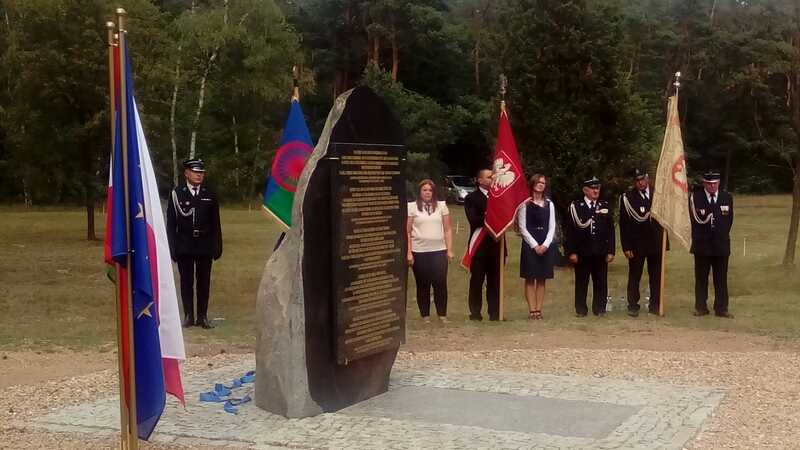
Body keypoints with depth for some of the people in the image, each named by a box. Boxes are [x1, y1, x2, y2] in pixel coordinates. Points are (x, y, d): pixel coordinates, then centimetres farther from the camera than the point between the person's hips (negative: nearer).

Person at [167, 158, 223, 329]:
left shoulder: (210, 194, 5)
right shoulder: (176, 193, 0)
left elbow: (215, 222, 6)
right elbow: (171, 222, -1)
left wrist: (218, 246, 2)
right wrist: (172, 247, -6)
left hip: (205, 245, 1)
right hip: (184, 245, -1)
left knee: (204, 282, 4)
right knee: (186, 282, 4)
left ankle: (202, 317, 10)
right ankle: (188, 316, 11)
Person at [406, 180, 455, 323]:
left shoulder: (441, 206, 7)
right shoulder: (412, 207, 1)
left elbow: (447, 229, 7)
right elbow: (407, 232, 0)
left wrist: (450, 250, 0)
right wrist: (408, 253, -5)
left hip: (439, 251, 1)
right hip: (419, 252, -1)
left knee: (440, 283, -4)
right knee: (423, 285, 5)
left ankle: (442, 314, 6)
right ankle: (425, 315, 13)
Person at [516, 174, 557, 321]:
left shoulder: (549, 204, 9)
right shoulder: (525, 204, -1)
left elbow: (552, 227, 5)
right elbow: (522, 227, -5)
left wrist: (545, 244, -9)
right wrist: (534, 245, -12)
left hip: (546, 246, 3)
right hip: (530, 245, -3)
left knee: (542, 280, 4)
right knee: (530, 279, -2)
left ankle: (539, 310, 6)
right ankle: (532, 311, -2)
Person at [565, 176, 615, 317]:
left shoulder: (606, 206, 10)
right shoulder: (575, 206, 1)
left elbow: (610, 230, 8)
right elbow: (570, 231, -3)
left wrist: (611, 251, 1)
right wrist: (572, 251, -9)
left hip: (601, 252, 2)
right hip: (582, 252, -2)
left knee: (601, 282, 5)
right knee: (581, 282, 4)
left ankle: (599, 308, 14)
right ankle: (581, 309, 12)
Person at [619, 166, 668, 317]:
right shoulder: (627, 198, -5)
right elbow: (624, 224, -6)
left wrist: (665, 239, -1)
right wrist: (626, 246, -10)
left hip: (656, 243, 3)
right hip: (636, 244, -3)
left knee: (656, 276, 8)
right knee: (634, 276, 3)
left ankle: (655, 305, 16)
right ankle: (633, 305, 9)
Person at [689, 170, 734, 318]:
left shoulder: (727, 198, 4)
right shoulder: (695, 198, -4)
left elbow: (729, 220, 10)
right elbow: (694, 220, 0)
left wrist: (722, 235, 7)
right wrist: (700, 237, 0)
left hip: (721, 244, 2)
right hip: (702, 245, -2)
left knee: (721, 278, 4)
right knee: (701, 278, 5)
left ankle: (721, 308, 8)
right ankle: (701, 307, 11)